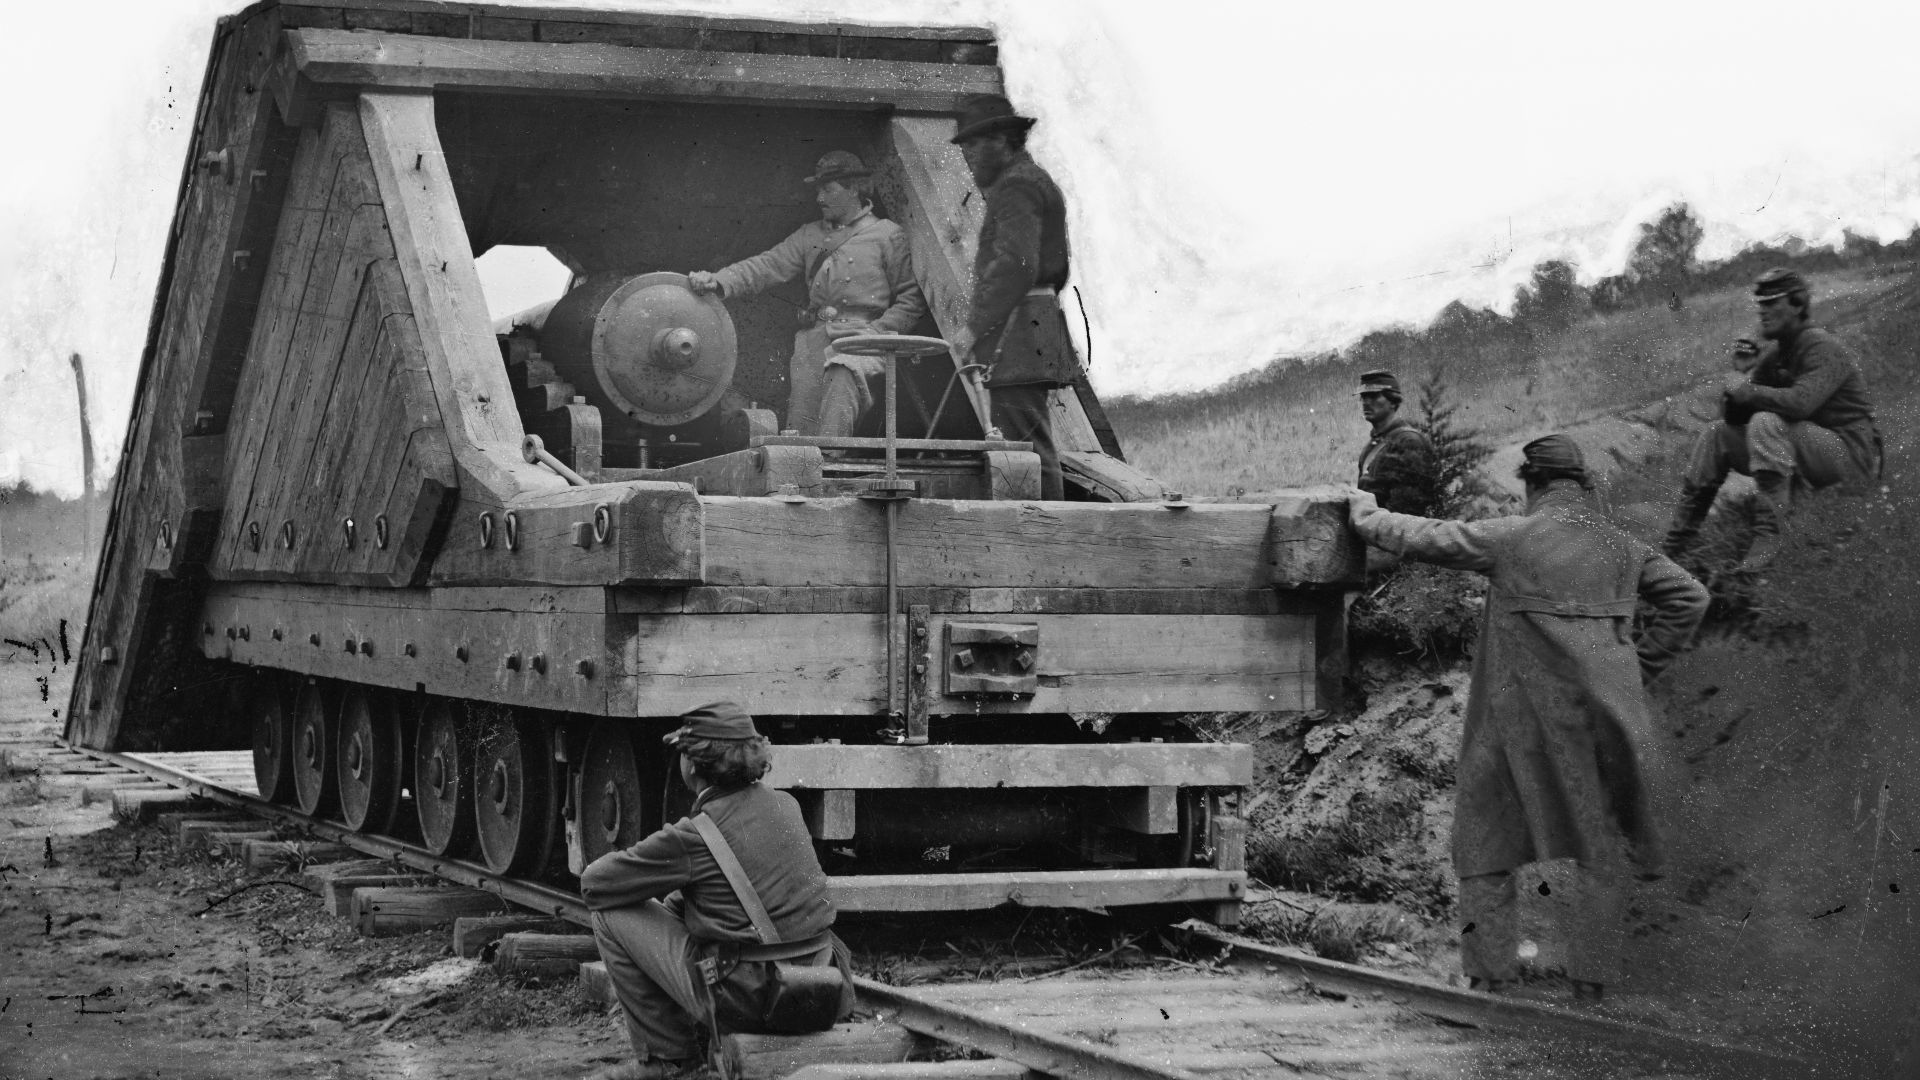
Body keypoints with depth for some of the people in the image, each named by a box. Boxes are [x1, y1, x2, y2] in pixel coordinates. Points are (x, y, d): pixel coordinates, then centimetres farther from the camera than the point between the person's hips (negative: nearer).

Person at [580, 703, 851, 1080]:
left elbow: (593, 883, -7)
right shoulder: (785, 805, 4)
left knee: (611, 914, 3)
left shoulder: (693, 836, -17)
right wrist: (675, 897, 19)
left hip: (748, 1002, -8)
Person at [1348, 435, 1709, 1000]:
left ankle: (1489, 967, 4)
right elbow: (1688, 596, 12)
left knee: (1485, 836, 9)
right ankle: (1593, 974, 8)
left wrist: (1363, 509, 16)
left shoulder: (1510, 539, -6)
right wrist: (1639, 665, 15)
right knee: (1602, 847, 11)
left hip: (1525, 716, -3)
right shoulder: (1621, 547, 7)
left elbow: (1422, 537, 0)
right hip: (1604, 714, 3)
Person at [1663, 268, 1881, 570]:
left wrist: (1746, 389, -20)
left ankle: (1768, 534, -35)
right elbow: (1733, 416, 10)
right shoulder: (1773, 353, 10)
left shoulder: (1823, 349, -15)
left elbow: (1800, 402, -34)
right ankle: (1676, 544, 4)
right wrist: (1744, 373, -7)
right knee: (1717, 435, 6)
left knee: (1765, 422, -31)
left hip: (1851, 455, -9)